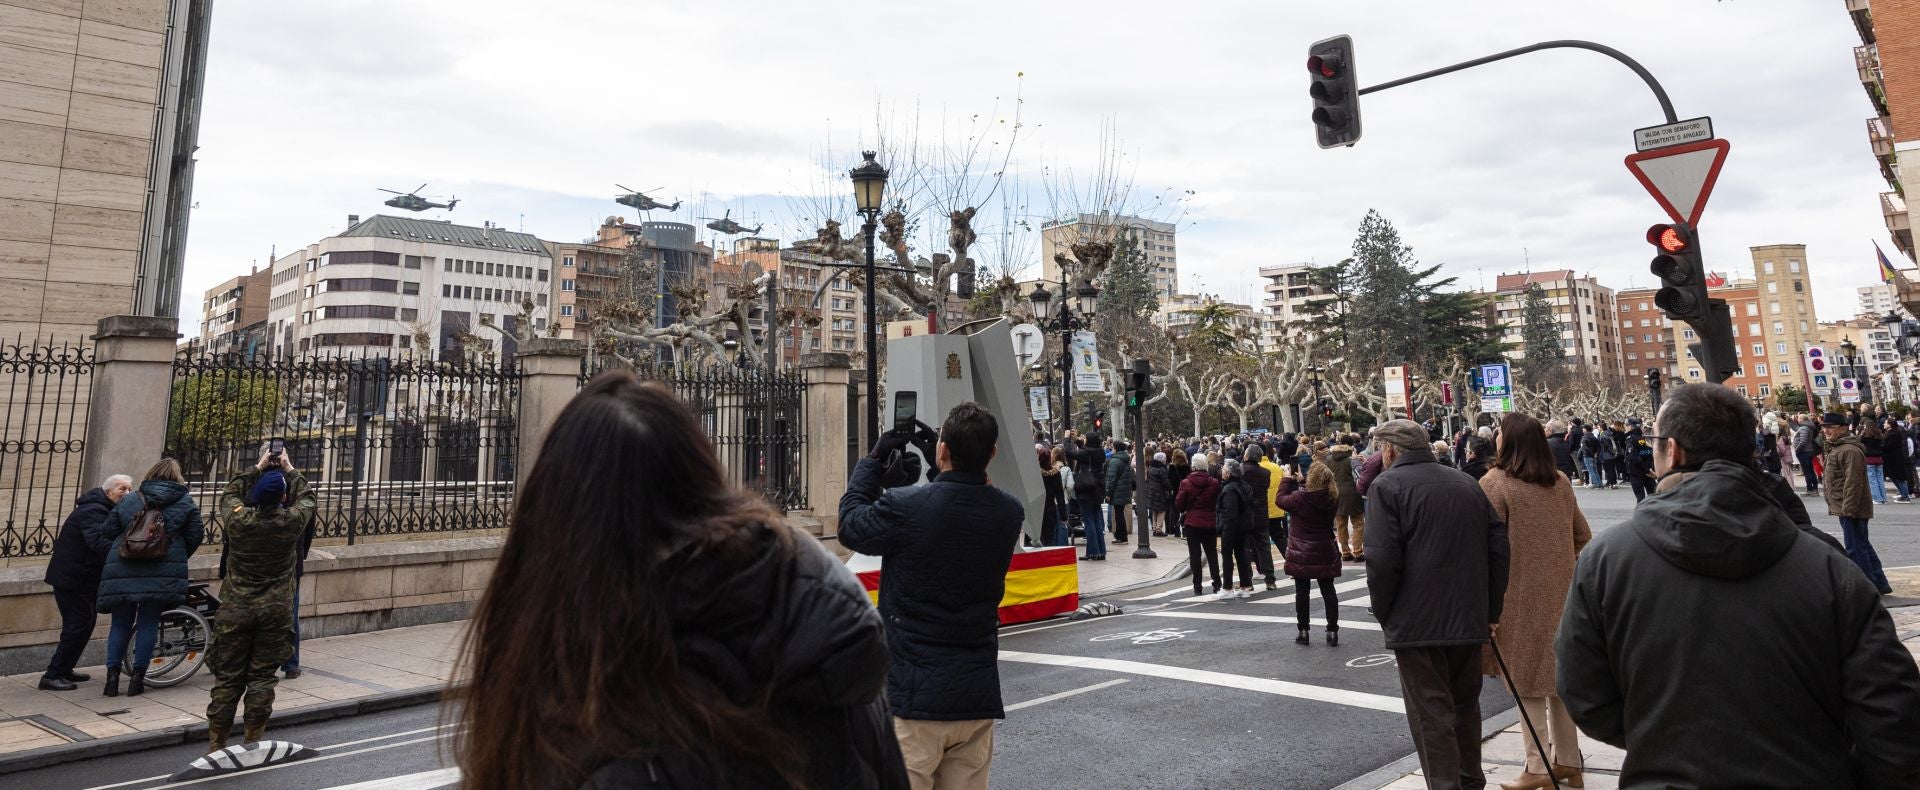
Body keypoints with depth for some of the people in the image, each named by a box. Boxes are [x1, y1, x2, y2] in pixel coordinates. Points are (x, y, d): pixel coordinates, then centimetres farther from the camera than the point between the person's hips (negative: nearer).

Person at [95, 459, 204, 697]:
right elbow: (196, 535, 2)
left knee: (120, 624, 12)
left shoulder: (128, 500, 9)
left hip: (124, 571, 2)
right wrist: (178, 559, 19)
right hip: (162, 574, -2)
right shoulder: (186, 503, 4)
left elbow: (107, 532, 8)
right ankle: (137, 677, 7)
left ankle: (112, 675, 10)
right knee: (149, 624, 6)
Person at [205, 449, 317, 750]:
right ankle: (254, 740, 11)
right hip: (276, 610, -1)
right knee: (262, 676, 7)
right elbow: (307, 497, 13)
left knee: (227, 676, 8)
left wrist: (257, 469, 21)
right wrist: (289, 470, 22)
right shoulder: (292, 521, -9)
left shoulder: (239, 518, -8)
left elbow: (229, 494, 15)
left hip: (235, 608, 1)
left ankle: (216, 742, 14)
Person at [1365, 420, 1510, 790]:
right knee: (1465, 704, 21)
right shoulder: (1467, 482, 11)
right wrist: (1491, 610, 12)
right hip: (1470, 619, 7)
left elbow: (1382, 560, -17)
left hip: (1416, 622, -7)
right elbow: (1498, 545, 9)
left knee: (1431, 713, 1)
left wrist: (1384, 615, -4)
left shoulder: (1387, 485, -8)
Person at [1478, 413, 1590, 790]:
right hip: (1561, 592, 6)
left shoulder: (1495, 483, -14)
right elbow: (1582, 536, 13)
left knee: (1527, 680, 3)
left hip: (1521, 595, -6)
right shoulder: (1561, 482, 7)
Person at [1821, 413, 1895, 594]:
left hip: (1852, 509, -11)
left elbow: (1853, 483, -23)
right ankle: (1879, 583, 25)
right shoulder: (1835, 448, 15)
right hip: (1847, 509, 11)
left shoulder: (1849, 451, -18)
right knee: (1862, 545, 17)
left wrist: (1848, 510, -24)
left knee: (1855, 549, -5)